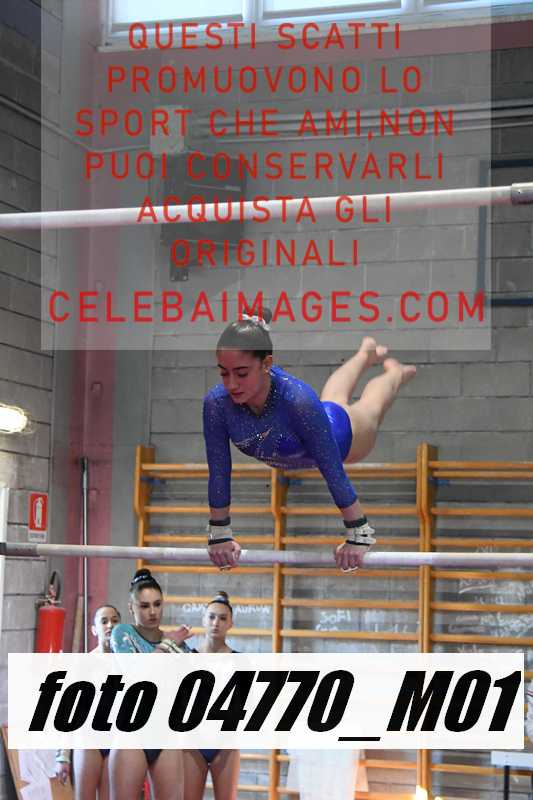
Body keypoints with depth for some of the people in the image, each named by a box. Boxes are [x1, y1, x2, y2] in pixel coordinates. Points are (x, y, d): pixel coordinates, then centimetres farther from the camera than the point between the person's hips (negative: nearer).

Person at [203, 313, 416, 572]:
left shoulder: (297, 398, -49)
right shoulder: (216, 403, -39)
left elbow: (332, 471, -41)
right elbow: (219, 473, -27)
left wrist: (358, 534, -36)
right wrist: (219, 534, -21)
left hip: (341, 433, -4)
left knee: (371, 408, 33)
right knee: (334, 397, 38)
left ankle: (394, 370, 67)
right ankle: (366, 353, 71)